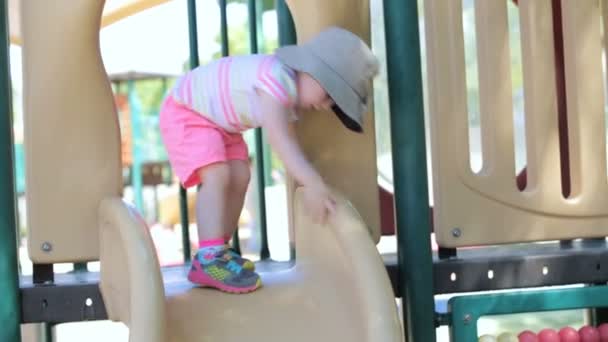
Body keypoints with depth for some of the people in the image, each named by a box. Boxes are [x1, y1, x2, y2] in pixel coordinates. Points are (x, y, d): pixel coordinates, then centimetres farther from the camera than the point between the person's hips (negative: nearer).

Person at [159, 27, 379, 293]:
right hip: (185, 111, -9)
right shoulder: (278, 78, -34)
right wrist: (313, 183, -49)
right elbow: (278, 138, -42)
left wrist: (307, 182, -13)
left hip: (219, 121, 9)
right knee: (217, 176, -22)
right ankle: (209, 258, -28)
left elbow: (289, 143, 0)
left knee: (240, 177, 0)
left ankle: (219, 253, 7)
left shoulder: (291, 98, -2)